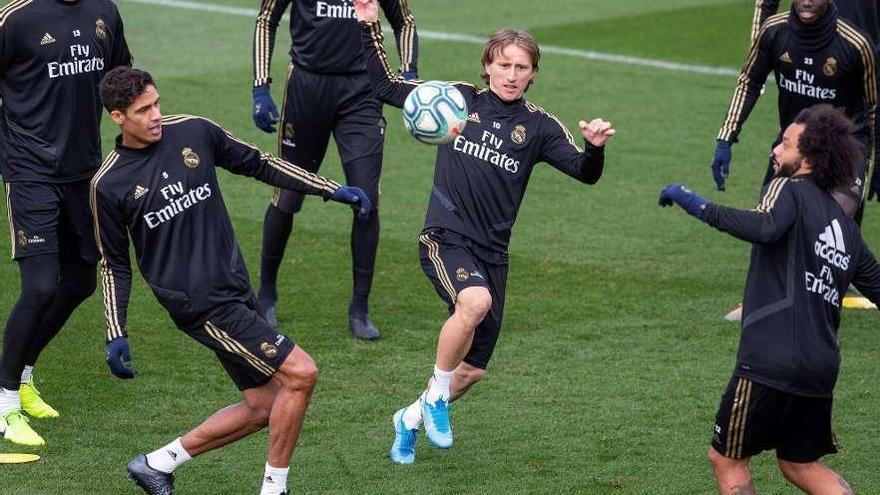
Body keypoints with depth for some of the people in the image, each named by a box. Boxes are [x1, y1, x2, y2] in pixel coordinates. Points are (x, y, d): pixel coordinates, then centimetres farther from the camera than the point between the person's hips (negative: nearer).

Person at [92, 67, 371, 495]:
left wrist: (332, 190, 10)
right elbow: (114, 264, 4)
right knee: (299, 373, -14)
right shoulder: (109, 185, -7)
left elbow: (257, 164, 13)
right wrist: (116, 335, -2)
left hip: (236, 289, 6)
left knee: (263, 406, 9)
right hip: (200, 303, -6)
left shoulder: (193, 132, 1)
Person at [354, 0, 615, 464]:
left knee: (473, 370, 8)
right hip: (445, 238, -3)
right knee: (475, 301, -36)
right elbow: (386, 87, 10)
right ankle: (436, 395, -14)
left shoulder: (538, 126, 3)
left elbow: (585, 173, -5)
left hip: (491, 252, 3)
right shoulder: (458, 99, 3)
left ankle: (411, 418, 37)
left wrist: (594, 146, -26)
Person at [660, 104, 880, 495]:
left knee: (726, 459, 6)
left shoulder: (788, 189, -4)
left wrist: (699, 206, -22)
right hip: (822, 366, 8)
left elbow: (765, 227, -26)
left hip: (771, 363, -8)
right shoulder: (845, 224, 18)